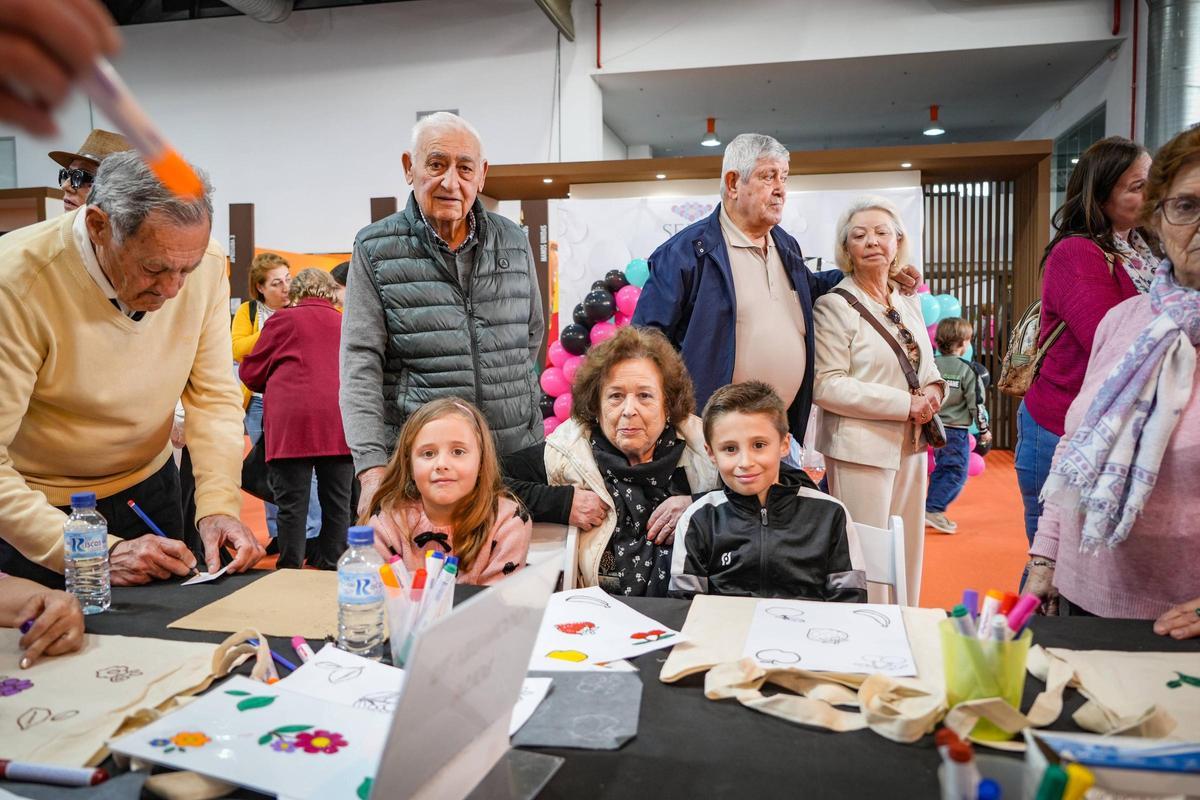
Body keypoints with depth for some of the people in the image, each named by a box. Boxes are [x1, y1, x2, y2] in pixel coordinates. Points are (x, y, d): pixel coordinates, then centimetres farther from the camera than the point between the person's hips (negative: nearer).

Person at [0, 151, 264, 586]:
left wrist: (219, 503, -22)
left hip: (149, 488, 4)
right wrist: (101, 554, -36)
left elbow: (214, 395, -9)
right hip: (37, 505, -4)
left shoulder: (206, 262, -16)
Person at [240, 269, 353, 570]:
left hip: (292, 421, -2)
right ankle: (330, 566, 13)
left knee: (292, 504, 2)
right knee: (337, 503, 8)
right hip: (339, 424, 3)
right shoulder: (344, 324, 15)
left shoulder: (284, 319, 7)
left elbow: (250, 373, 11)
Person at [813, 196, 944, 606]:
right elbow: (826, 386, -17)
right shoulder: (835, 306, -9)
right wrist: (905, 404, -17)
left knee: (907, 557, 14)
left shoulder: (909, 303, 13)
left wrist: (933, 389, -1)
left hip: (911, 446, 7)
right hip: (861, 448, -7)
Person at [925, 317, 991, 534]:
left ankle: (934, 513, 18)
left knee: (941, 470, 16)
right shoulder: (966, 369, -10)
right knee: (956, 472, 1)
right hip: (956, 430, -6)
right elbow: (975, 403, -8)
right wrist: (983, 429, 3)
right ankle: (933, 510, -9)